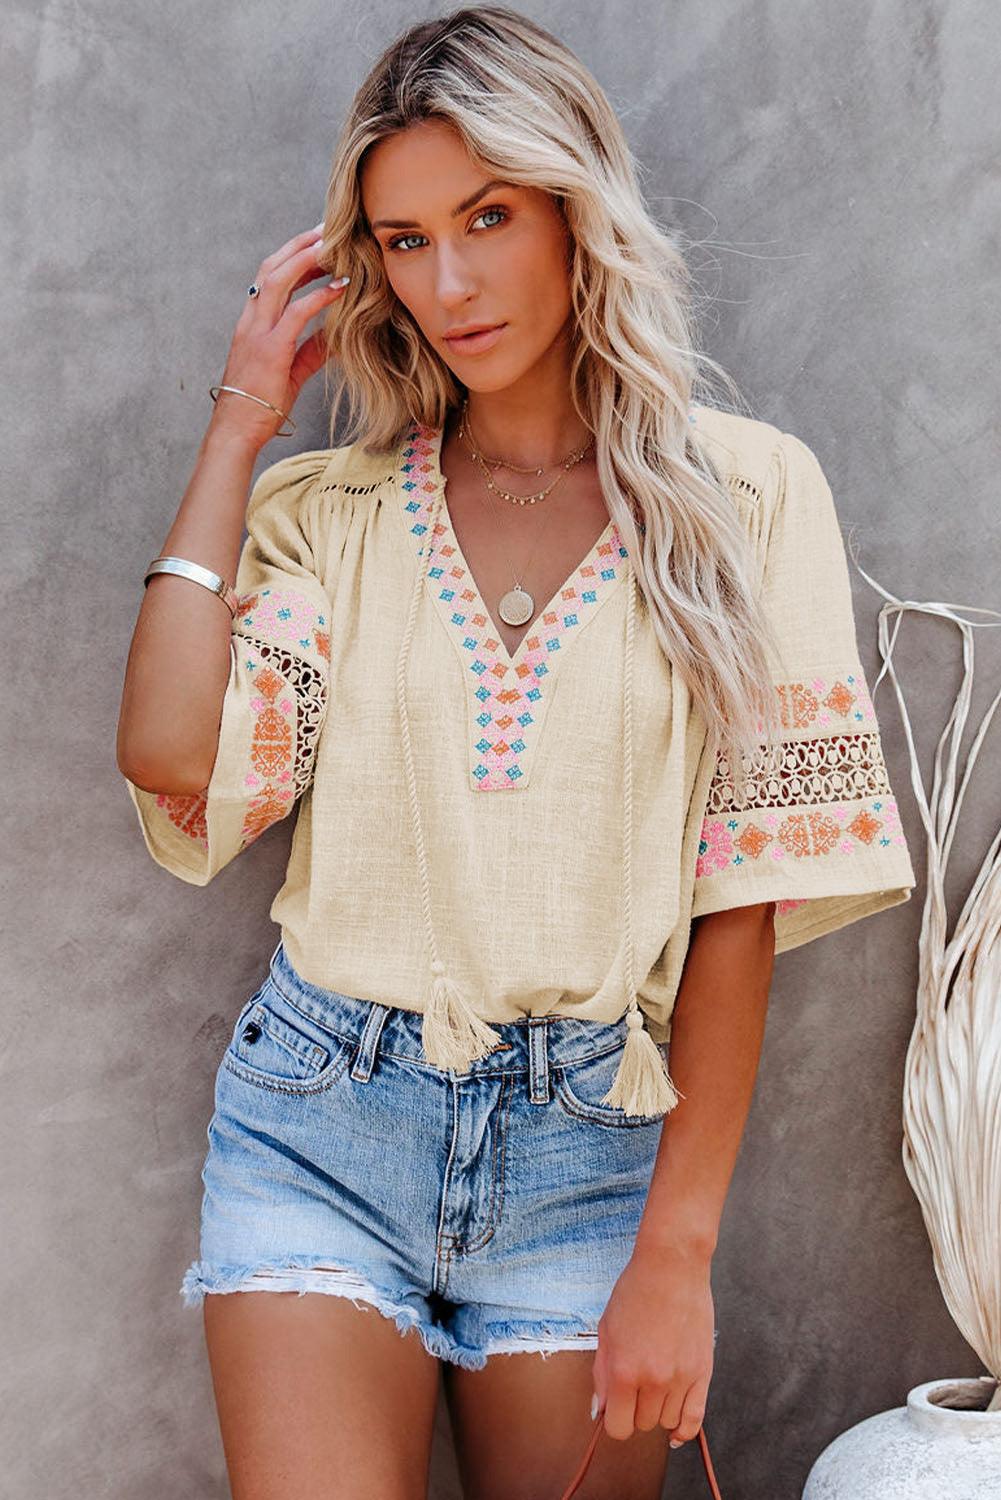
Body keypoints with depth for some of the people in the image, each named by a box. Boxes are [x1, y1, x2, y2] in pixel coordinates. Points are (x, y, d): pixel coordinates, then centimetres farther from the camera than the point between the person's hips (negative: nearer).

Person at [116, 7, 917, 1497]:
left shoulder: (744, 492, -1)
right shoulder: (331, 509, 6)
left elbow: (743, 895, -4)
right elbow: (168, 754, -12)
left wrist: (677, 1249, -7)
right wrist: (239, 423, -2)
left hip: (594, 1142, -1)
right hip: (325, 1113, 1)